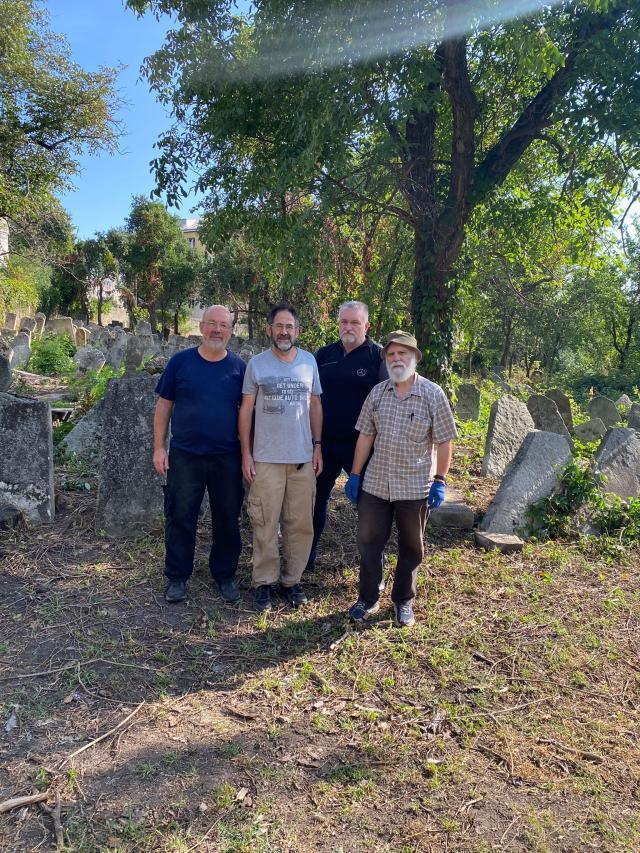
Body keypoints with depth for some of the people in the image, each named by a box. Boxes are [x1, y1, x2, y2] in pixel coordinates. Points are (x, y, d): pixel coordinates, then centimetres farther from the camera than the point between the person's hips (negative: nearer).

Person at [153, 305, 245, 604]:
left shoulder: (239, 366, 2)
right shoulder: (180, 361, 0)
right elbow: (164, 406, 3)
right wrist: (159, 447, -1)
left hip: (228, 458, 1)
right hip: (185, 456, -1)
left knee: (227, 520, 10)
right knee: (180, 518, 6)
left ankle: (225, 575, 27)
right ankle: (177, 577, 22)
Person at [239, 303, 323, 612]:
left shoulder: (309, 362, 6)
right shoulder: (257, 363, 0)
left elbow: (315, 405, 12)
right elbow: (246, 409, 2)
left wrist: (317, 446, 5)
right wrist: (246, 453, -2)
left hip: (303, 458, 2)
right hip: (266, 458, -2)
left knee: (300, 524, 7)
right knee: (265, 523, 2)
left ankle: (291, 579, 21)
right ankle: (264, 581, 15)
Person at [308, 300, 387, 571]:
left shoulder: (378, 356, -4)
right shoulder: (324, 354, 7)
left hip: (361, 445, -3)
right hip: (324, 443, 4)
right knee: (316, 499, 13)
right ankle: (307, 556, 29)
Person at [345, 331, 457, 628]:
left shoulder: (433, 394, -6)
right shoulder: (377, 392, 3)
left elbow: (444, 442, -4)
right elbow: (365, 436, 7)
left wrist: (439, 481, -7)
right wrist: (355, 475, 4)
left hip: (415, 487, -2)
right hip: (375, 484, 3)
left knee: (411, 547, 12)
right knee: (368, 542, 9)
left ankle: (403, 601, 30)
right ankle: (368, 599, 26)